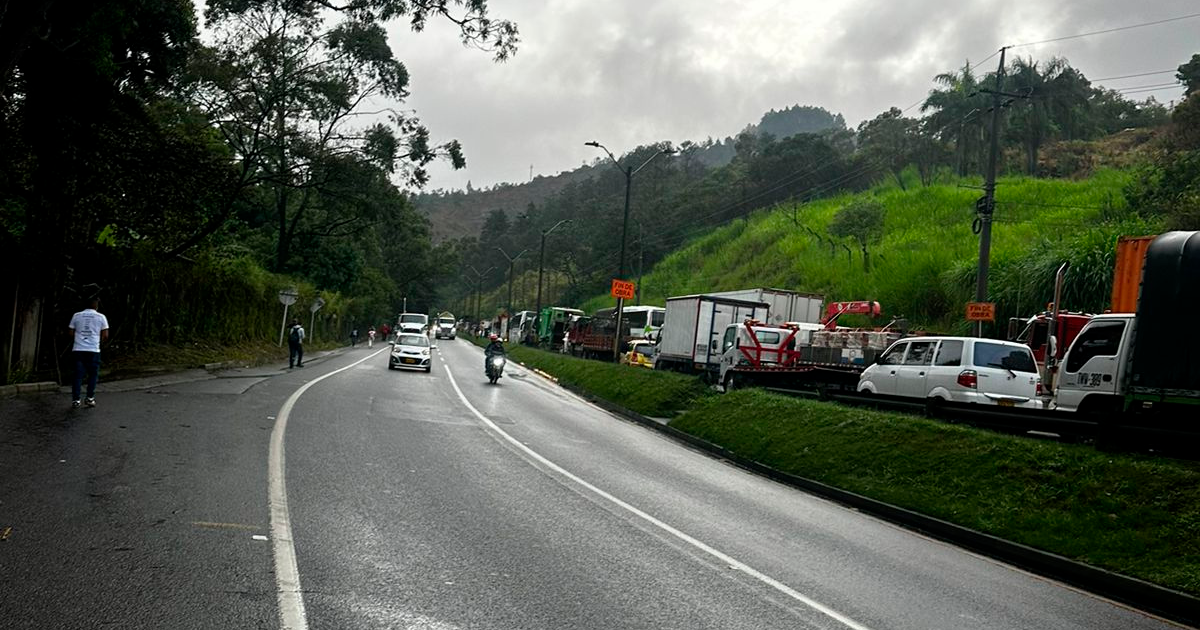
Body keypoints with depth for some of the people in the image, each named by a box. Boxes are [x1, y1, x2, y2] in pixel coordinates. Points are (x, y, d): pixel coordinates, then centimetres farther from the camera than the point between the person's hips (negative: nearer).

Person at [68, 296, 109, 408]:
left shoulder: (77, 315, 7)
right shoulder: (101, 317, 2)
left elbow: (71, 333, 9)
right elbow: (105, 336, 0)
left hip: (78, 349, 2)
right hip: (93, 350, -2)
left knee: (78, 375, 5)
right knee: (93, 374, 11)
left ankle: (75, 400, 2)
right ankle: (90, 398, 9)